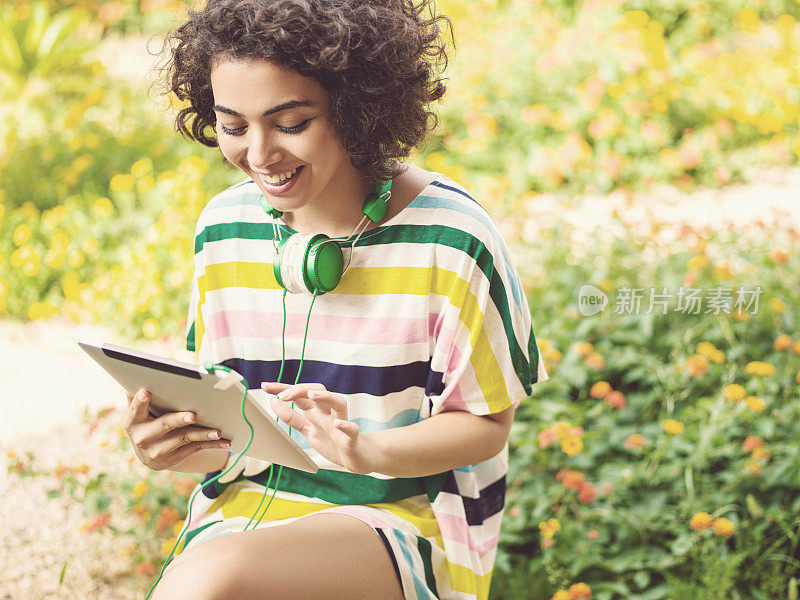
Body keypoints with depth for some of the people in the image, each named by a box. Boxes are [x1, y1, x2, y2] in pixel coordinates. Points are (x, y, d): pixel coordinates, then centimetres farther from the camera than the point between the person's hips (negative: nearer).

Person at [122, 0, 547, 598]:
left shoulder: (453, 237, -11)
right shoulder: (224, 228, 4)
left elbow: (487, 424, -4)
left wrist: (371, 452, -22)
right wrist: (186, 448, -12)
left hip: (404, 521, -4)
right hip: (247, 507, 5)